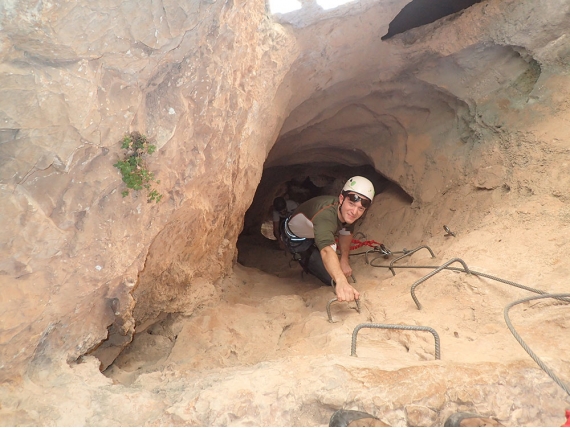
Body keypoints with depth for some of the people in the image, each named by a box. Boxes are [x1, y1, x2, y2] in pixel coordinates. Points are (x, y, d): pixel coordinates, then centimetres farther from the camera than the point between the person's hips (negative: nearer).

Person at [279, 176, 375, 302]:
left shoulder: (346, 212, -22)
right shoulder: (326, 215, -47)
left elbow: (346, 233, 2)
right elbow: (326, 250, -64)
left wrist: (344, 260, -6)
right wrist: (341, 282, -80)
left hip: (314, 234, 7)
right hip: (297, 239, -7)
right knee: (332, 277, -11)